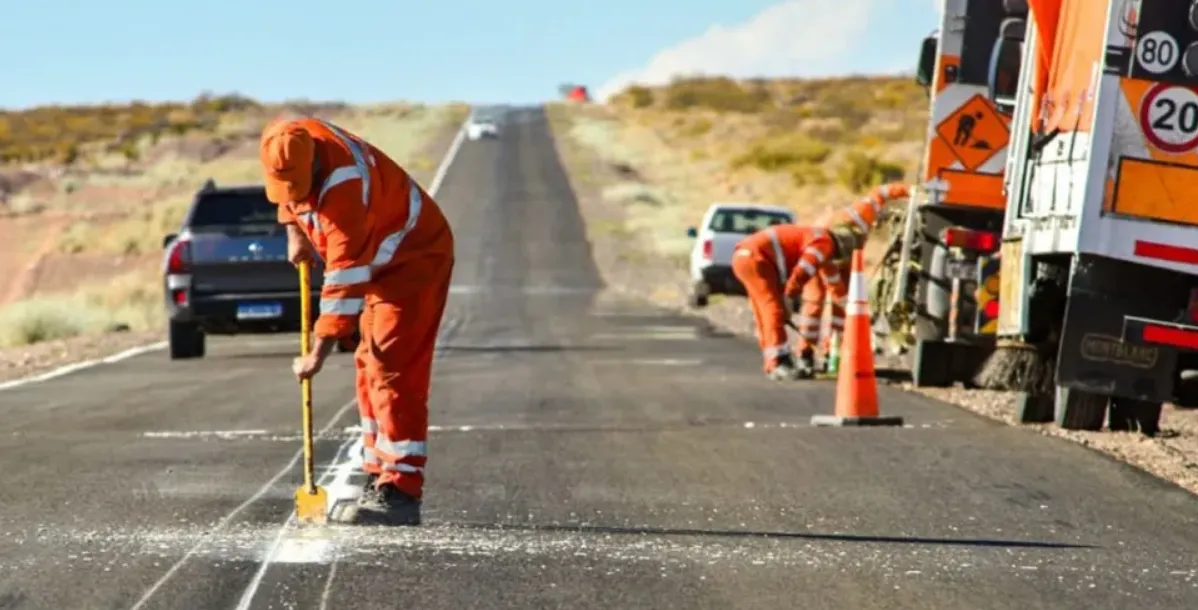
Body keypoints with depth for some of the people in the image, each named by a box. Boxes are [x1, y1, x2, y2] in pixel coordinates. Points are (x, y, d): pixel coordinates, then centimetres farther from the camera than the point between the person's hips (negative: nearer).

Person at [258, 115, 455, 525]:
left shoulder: (343, 184, -35)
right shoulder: (291, 142, -11)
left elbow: (344, 281, -34)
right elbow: (286, 190, 17)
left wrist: (318, 354, -31)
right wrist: (294, 231, 4)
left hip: (415, 257, -10)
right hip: (381, 261, 10)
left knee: (392, 369, -17)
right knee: (369, 367, 12)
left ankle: (401, 491, -20)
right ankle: (379, 477, 18)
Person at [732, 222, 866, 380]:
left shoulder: (816, 236, 22)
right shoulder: (825, 243, -9)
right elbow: (800, 275, -16)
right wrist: (789, 302, -8)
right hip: (755, 258, -10)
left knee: (766, 314, 14)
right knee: (775, 309, -13)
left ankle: (772, 364, 17)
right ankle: (780, 364, -18)